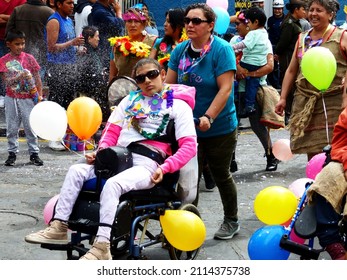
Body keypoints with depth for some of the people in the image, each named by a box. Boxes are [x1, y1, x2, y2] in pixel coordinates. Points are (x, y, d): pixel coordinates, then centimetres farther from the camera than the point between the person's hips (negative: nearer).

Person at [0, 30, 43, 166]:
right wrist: (19, 76, -20)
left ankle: (34, 153, 12)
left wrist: (40, 94, -5)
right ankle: (12, 153, 19)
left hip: (27, 99, -1)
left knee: (30, 127, 3)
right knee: (12, 128, 8)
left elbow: (37, 77, 1)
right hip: (11, 99, 1)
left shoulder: (29, 58, -2)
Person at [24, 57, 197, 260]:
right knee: (76, 171, -15)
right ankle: (59, 228, -17)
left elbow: (189, 147, -2)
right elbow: (112, 131, 21)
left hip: (148, 164, -6)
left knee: (112, 184, -34)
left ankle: (102, 248, -41)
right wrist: (100, 152, 0)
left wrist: (164, 168, -16)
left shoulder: (178, 106, 7)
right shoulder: (130, 100, 25)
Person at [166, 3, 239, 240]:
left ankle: (232, 221, 30)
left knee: (221, 175, 11)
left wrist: (208, 118, -28)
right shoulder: (180, 50, 2)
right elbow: (169, 84, 5)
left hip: (219, 129, -4)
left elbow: (225, 89, -20)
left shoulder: (222, 49, -14)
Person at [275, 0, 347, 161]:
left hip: (333, 103, -4)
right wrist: (283, 98, 12)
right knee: (311, 150, 5)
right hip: (305, 103, 4)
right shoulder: (302, 38, 15)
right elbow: (291, 70, 18)